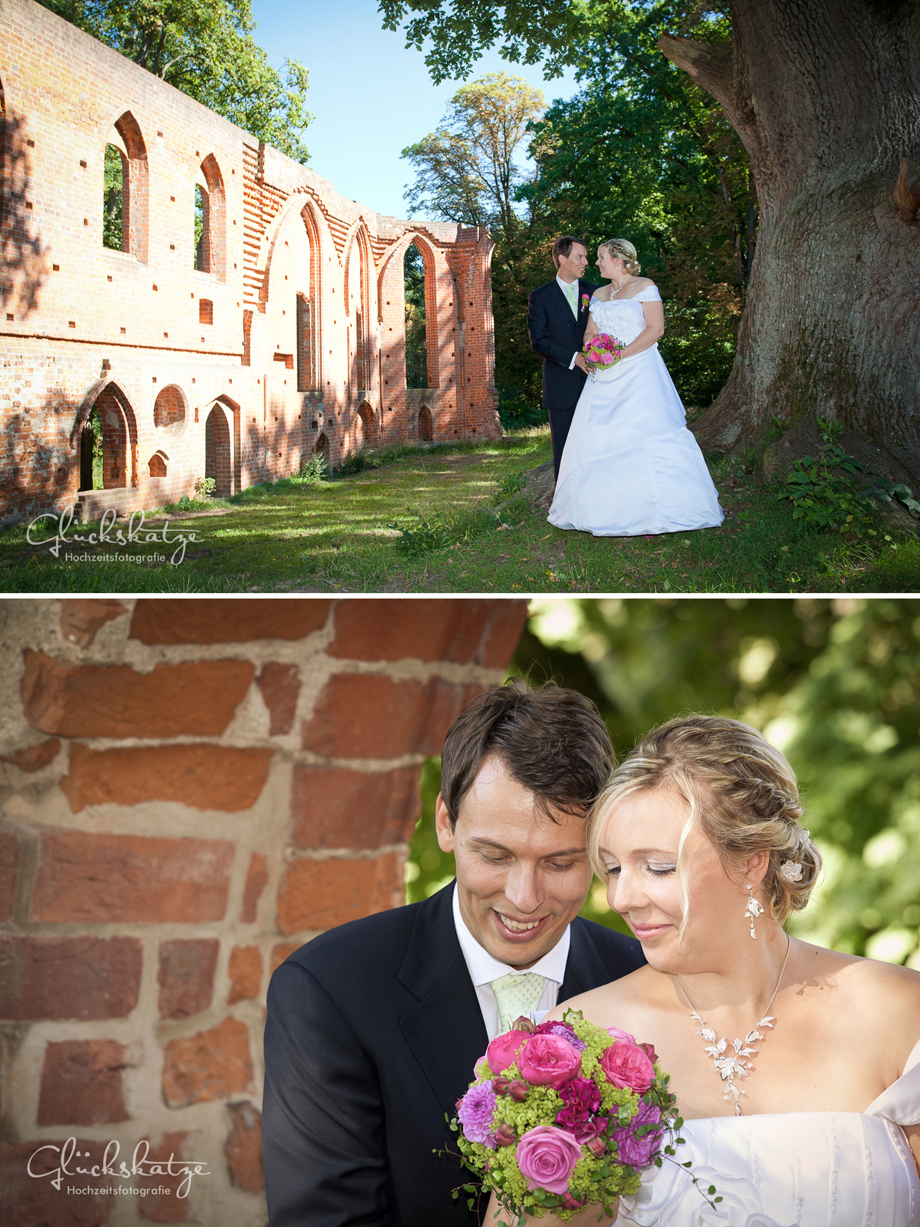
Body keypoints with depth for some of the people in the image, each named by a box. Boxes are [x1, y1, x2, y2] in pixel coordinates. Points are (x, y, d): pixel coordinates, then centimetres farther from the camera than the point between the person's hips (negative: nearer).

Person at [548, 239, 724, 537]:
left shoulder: (644, 287, -1)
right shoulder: (599, 294, 19)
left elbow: (656, 328, -10)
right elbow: (590, 332, 17)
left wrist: (621, 354, -16)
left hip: (638, 374, -6)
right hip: (605, 378, 6)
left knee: (641, 435, -11)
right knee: (597, 440, -1)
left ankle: (649, 510, -7)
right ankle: (607, 508, 3)